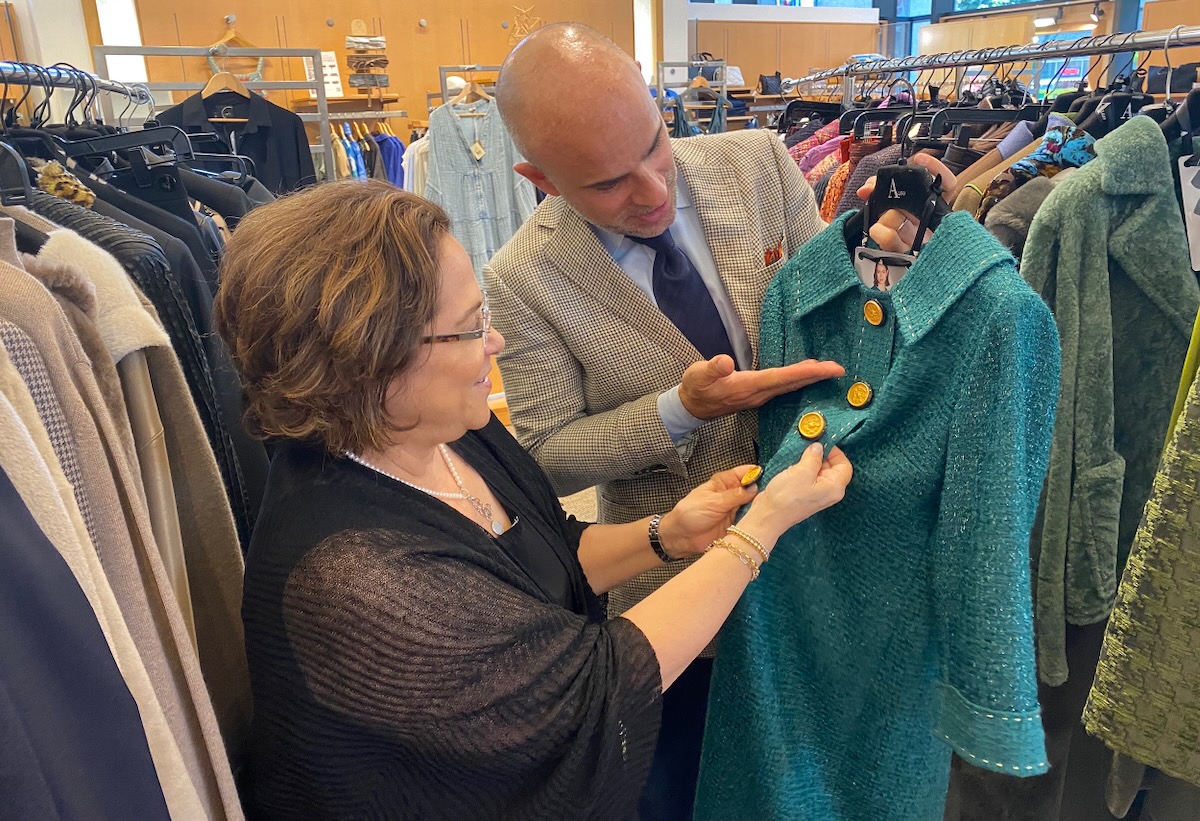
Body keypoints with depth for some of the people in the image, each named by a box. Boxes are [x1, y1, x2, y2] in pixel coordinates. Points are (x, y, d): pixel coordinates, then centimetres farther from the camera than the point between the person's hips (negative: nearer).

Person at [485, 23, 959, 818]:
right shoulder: (524, 278, -20)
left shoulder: (760, 163, -12)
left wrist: (877, 242, -23)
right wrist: (679, 409, -29)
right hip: (674, 574, -2)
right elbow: (546, 455, -15)